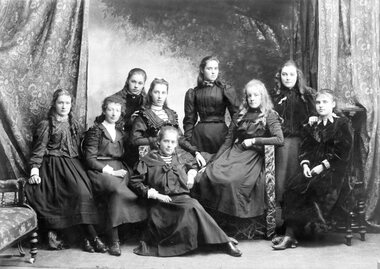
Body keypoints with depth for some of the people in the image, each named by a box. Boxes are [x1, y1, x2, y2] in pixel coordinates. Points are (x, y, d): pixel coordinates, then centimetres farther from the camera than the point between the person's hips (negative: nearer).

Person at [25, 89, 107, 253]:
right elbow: (38, 150, -1)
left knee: (83, 190, -24)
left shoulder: (74, 124, 20)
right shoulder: (46, 125, 4)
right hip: (54, 166, -5)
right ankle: (91, 237, -25)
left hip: (72, 164, 5)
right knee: (80, 191, -27)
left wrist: (79, 167, 10)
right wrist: (34, 171, -13)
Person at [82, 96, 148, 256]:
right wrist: (110, 171, -13)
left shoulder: (120, 132, 22)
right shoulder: (95, 131, 4)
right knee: (117, 189, -34)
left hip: (118, 169, 5)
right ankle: (114, 240, -31)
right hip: (100, 171, -5)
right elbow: (90, 160, -4)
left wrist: (122, 170, 3)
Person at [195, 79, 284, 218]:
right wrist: (214, 160, 8)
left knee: (231, 180, -32)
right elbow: (228, 141, 17)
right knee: (209, 174, -22)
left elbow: (279, 139, -11)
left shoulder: (269, 116, 4)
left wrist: (254, 140, -9)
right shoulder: (239, 116, 18)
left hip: (253, 156, -5)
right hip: (234, 152, 5)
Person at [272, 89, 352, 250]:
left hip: (333, 169, -5)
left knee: (312, 187, -29)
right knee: (293, 186, -23)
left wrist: (323, 166, -14)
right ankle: (290, 234, -27)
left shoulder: (342, 124, 4)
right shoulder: (311, 125, 20)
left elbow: (342, 152, -6)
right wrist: (305, 164, -5)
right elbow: (304, 148, 15)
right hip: (312, 167, 5)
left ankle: (291, 235, -25)